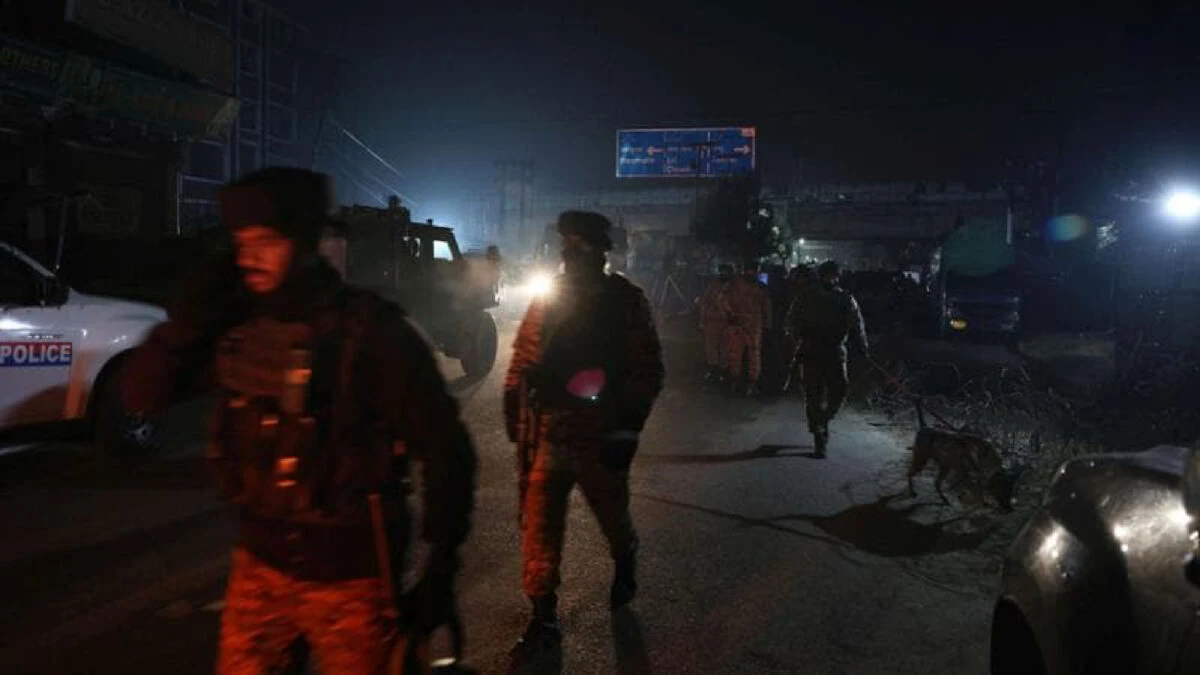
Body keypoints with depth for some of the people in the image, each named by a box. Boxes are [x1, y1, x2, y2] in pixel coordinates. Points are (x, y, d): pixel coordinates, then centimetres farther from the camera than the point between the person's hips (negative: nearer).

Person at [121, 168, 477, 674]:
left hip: (349, 576, -4)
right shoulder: (235, 326, -3)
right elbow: (138, 396, 3)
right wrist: (185, 322, -15)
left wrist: (440, 571, -13)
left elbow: (445, 450, -14)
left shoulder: (370, 331, -17)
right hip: (260, 565, 5)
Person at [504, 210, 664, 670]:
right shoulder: (547, 296, 3)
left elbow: (647, 370, -8)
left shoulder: (625, 301, -7)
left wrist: (627, 430, -13)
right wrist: (515, 411, 6)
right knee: (538, 528, 4)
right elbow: (523, 355, 10)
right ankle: (543, 621, 19)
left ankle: (625, 565, 51)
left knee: (612, 516, 18)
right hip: (544, 436, 3)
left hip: (599, 439, -3)